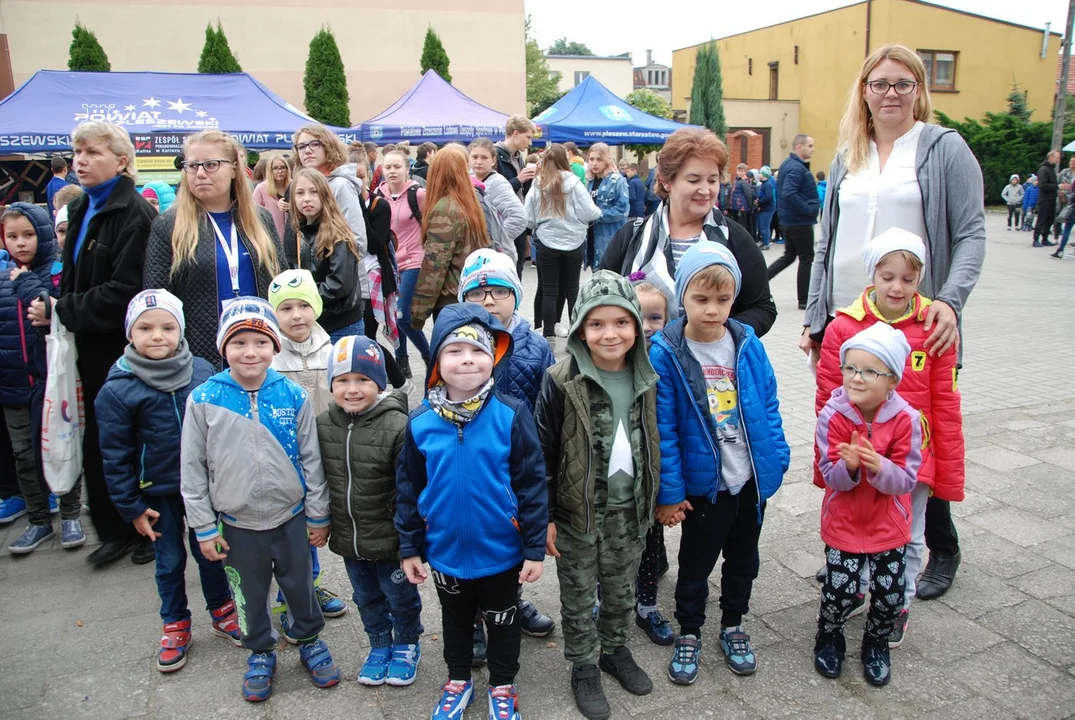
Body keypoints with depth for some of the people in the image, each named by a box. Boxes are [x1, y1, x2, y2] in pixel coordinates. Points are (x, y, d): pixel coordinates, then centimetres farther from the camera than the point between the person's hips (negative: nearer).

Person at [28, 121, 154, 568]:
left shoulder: (134, 213, -14)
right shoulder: (80, 210, 13)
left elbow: (125, 292, -21)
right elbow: (74, 278, 18)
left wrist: (62, 311, -15)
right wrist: (56, 310, 0)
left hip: (126, 349, -8)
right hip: (92, 348, 8)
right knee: (97, 444, 13)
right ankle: (115, 531, 28)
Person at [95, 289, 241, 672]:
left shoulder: (202, 372, -8)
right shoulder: (117, 390, -14)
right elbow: (116, 457, -8)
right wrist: (131, 508, -5)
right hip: (158, 494, -1)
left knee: (209, 552, 16)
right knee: (169, 561, 14)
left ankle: (222, 611, 37)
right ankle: (175, 626, 34)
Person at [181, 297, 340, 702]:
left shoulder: (294, 396, -9)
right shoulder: (203, 400, -11)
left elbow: (311, 460, -2)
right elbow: (192, 470, -4)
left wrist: (318, 516, 2)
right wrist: (204, 527, -3)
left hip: (290, 517, 0)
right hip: (236, 523, 0)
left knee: (300, 585, 17)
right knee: (249, 595, 17)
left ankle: (310, 641, 41)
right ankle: (260, 652, 41)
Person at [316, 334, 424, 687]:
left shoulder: (396, 426, -23)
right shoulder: (323, 425, -5)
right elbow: (317, 479, 8)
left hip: (390, 538, -5)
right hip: (348, 538, 5)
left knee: (400, 595, 16)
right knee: (367, 597, 23)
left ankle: (406, 644, 41)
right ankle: (380, 644, 46)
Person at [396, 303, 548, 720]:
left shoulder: (510, 415, -19)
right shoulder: (421, 421, -12)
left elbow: (532, 484, -13)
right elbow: (407, 489, -1)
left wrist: (534, 548, -11)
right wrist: (409, 548, 2)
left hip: (501, 552, -2)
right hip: (445, 552, 2)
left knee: (502, 622, 21)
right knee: (455, 620, 26)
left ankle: (502, 686, 45)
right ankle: (458, 680, 50)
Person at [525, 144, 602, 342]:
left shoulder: (536, 186, -1)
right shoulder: (572, 181, -7)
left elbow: (529, 220, 0)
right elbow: (589, 212, -10)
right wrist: (598, 213, 12)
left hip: (547, 243, 1)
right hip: (573, 242, 0)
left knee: (549, 290, 5)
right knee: (572, 288, 10)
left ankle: (549, 335, 4)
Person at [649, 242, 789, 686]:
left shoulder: (748, 344, -5)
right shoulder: (666, 353, -17)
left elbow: (768, 408, 4)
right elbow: (663, 429, -14)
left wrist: (777, 460, 4)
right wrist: (668, 492, -12)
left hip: (752, 480, 4)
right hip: (703, 483, -4)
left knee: (743, 558, 21)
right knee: (696, 563, 15)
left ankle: (733, 626, 44)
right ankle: (689, 633, 37)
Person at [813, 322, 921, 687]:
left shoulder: (906, 419, -15)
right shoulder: (832, 416, -16)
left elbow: (905, 479, -15)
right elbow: (830, 476, -14)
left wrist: (878, 467, -35)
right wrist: (849, 466, -36)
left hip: (888, 525, 1)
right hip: (843, 523, -1)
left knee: (890, 594, 6)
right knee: (839, 590, 0)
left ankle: (876, 643, 37)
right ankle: (828, 638, 32)